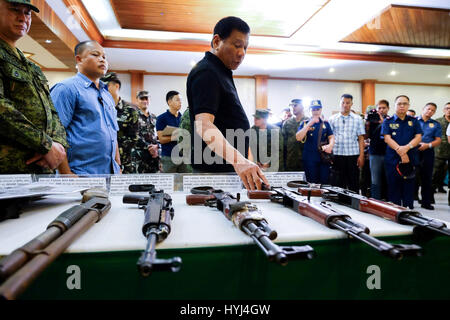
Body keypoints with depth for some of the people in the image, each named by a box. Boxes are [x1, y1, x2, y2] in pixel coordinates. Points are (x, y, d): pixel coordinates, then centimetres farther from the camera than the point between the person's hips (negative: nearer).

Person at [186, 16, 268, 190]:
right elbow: (203, 125, -31)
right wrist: (238, 161, -44)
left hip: (230, 166, 10)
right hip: (215, 169, -10)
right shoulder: (207, 73, -16)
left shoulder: (221, 72, 17)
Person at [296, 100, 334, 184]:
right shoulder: (305, 123, 5)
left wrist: (330, 145, -18)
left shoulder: (326, 123, 12)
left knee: (325, 182, 2)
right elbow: (298, 138, -9)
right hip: (310, 159, -2)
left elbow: (331, 137, 5)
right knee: (312, 184, 3)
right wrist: (309, 124, -16)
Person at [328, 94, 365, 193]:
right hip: (337, 155, 0)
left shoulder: (358, 119, 8)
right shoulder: (332, 119, 8)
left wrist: (361, 156, -2)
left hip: (353, 155, 0)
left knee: (354, 184, 5)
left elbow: (361, 139, 6)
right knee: (337, 183, 4)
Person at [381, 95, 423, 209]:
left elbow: (418, 137, 2)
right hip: (393, 160, -1)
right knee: (393, 189, 2)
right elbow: (387, 138, -6)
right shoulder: (388, 121, 5)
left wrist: (407, 147, -18)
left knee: (409, 189, 5)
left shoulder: (414, 121, 12)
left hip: (410, 160, 2)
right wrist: (400, 151, -18)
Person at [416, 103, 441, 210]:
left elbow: (438, 140, 7)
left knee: (427, 178, 7)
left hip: (428, 153, 2)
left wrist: (428, 145, -11)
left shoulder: (436, 124, 13)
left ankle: (426, 202, 15)